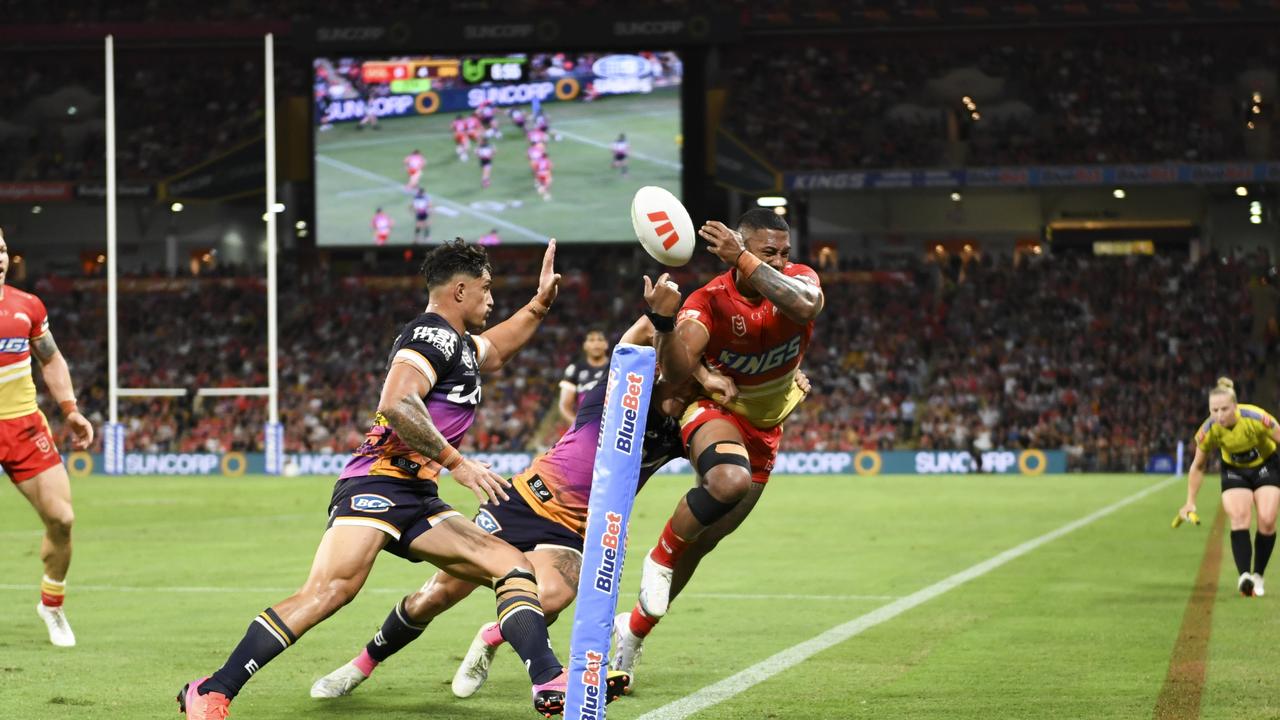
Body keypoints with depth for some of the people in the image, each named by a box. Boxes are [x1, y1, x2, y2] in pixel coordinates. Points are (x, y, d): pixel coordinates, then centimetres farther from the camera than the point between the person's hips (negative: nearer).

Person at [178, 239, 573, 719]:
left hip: (417, 500, 10)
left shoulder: (458, 344, 24)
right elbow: (397, 404, -23)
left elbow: (494, 351, 49)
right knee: (332, 589, -28)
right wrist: (456, 462, -22)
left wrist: (540, 303, 39)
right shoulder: (433, 334, -7)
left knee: (513, 567, 2)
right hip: (377, 484, -10)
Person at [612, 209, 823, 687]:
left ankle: (634, 630, 29)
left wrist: (744, 262, -48)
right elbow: (677, 371, -36)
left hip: (765, 428, 4)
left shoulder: (800, 279, -17)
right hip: (716, 410, -4)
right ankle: (661, 558, -15)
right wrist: (664, 323, -54)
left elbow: (804, 307, -43)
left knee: (704, 539, 10)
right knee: (730, 480, -40)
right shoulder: (710, 300, -24)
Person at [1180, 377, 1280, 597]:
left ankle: (1258, 576, 2)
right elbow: (1197, 467, -7)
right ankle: (1243, 577, -28)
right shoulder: (1208, 431, -24)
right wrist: (1190, 502, -7)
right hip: (1234, 471, 1)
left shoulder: (1256, 419, -33)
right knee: (1239, 518, -20)